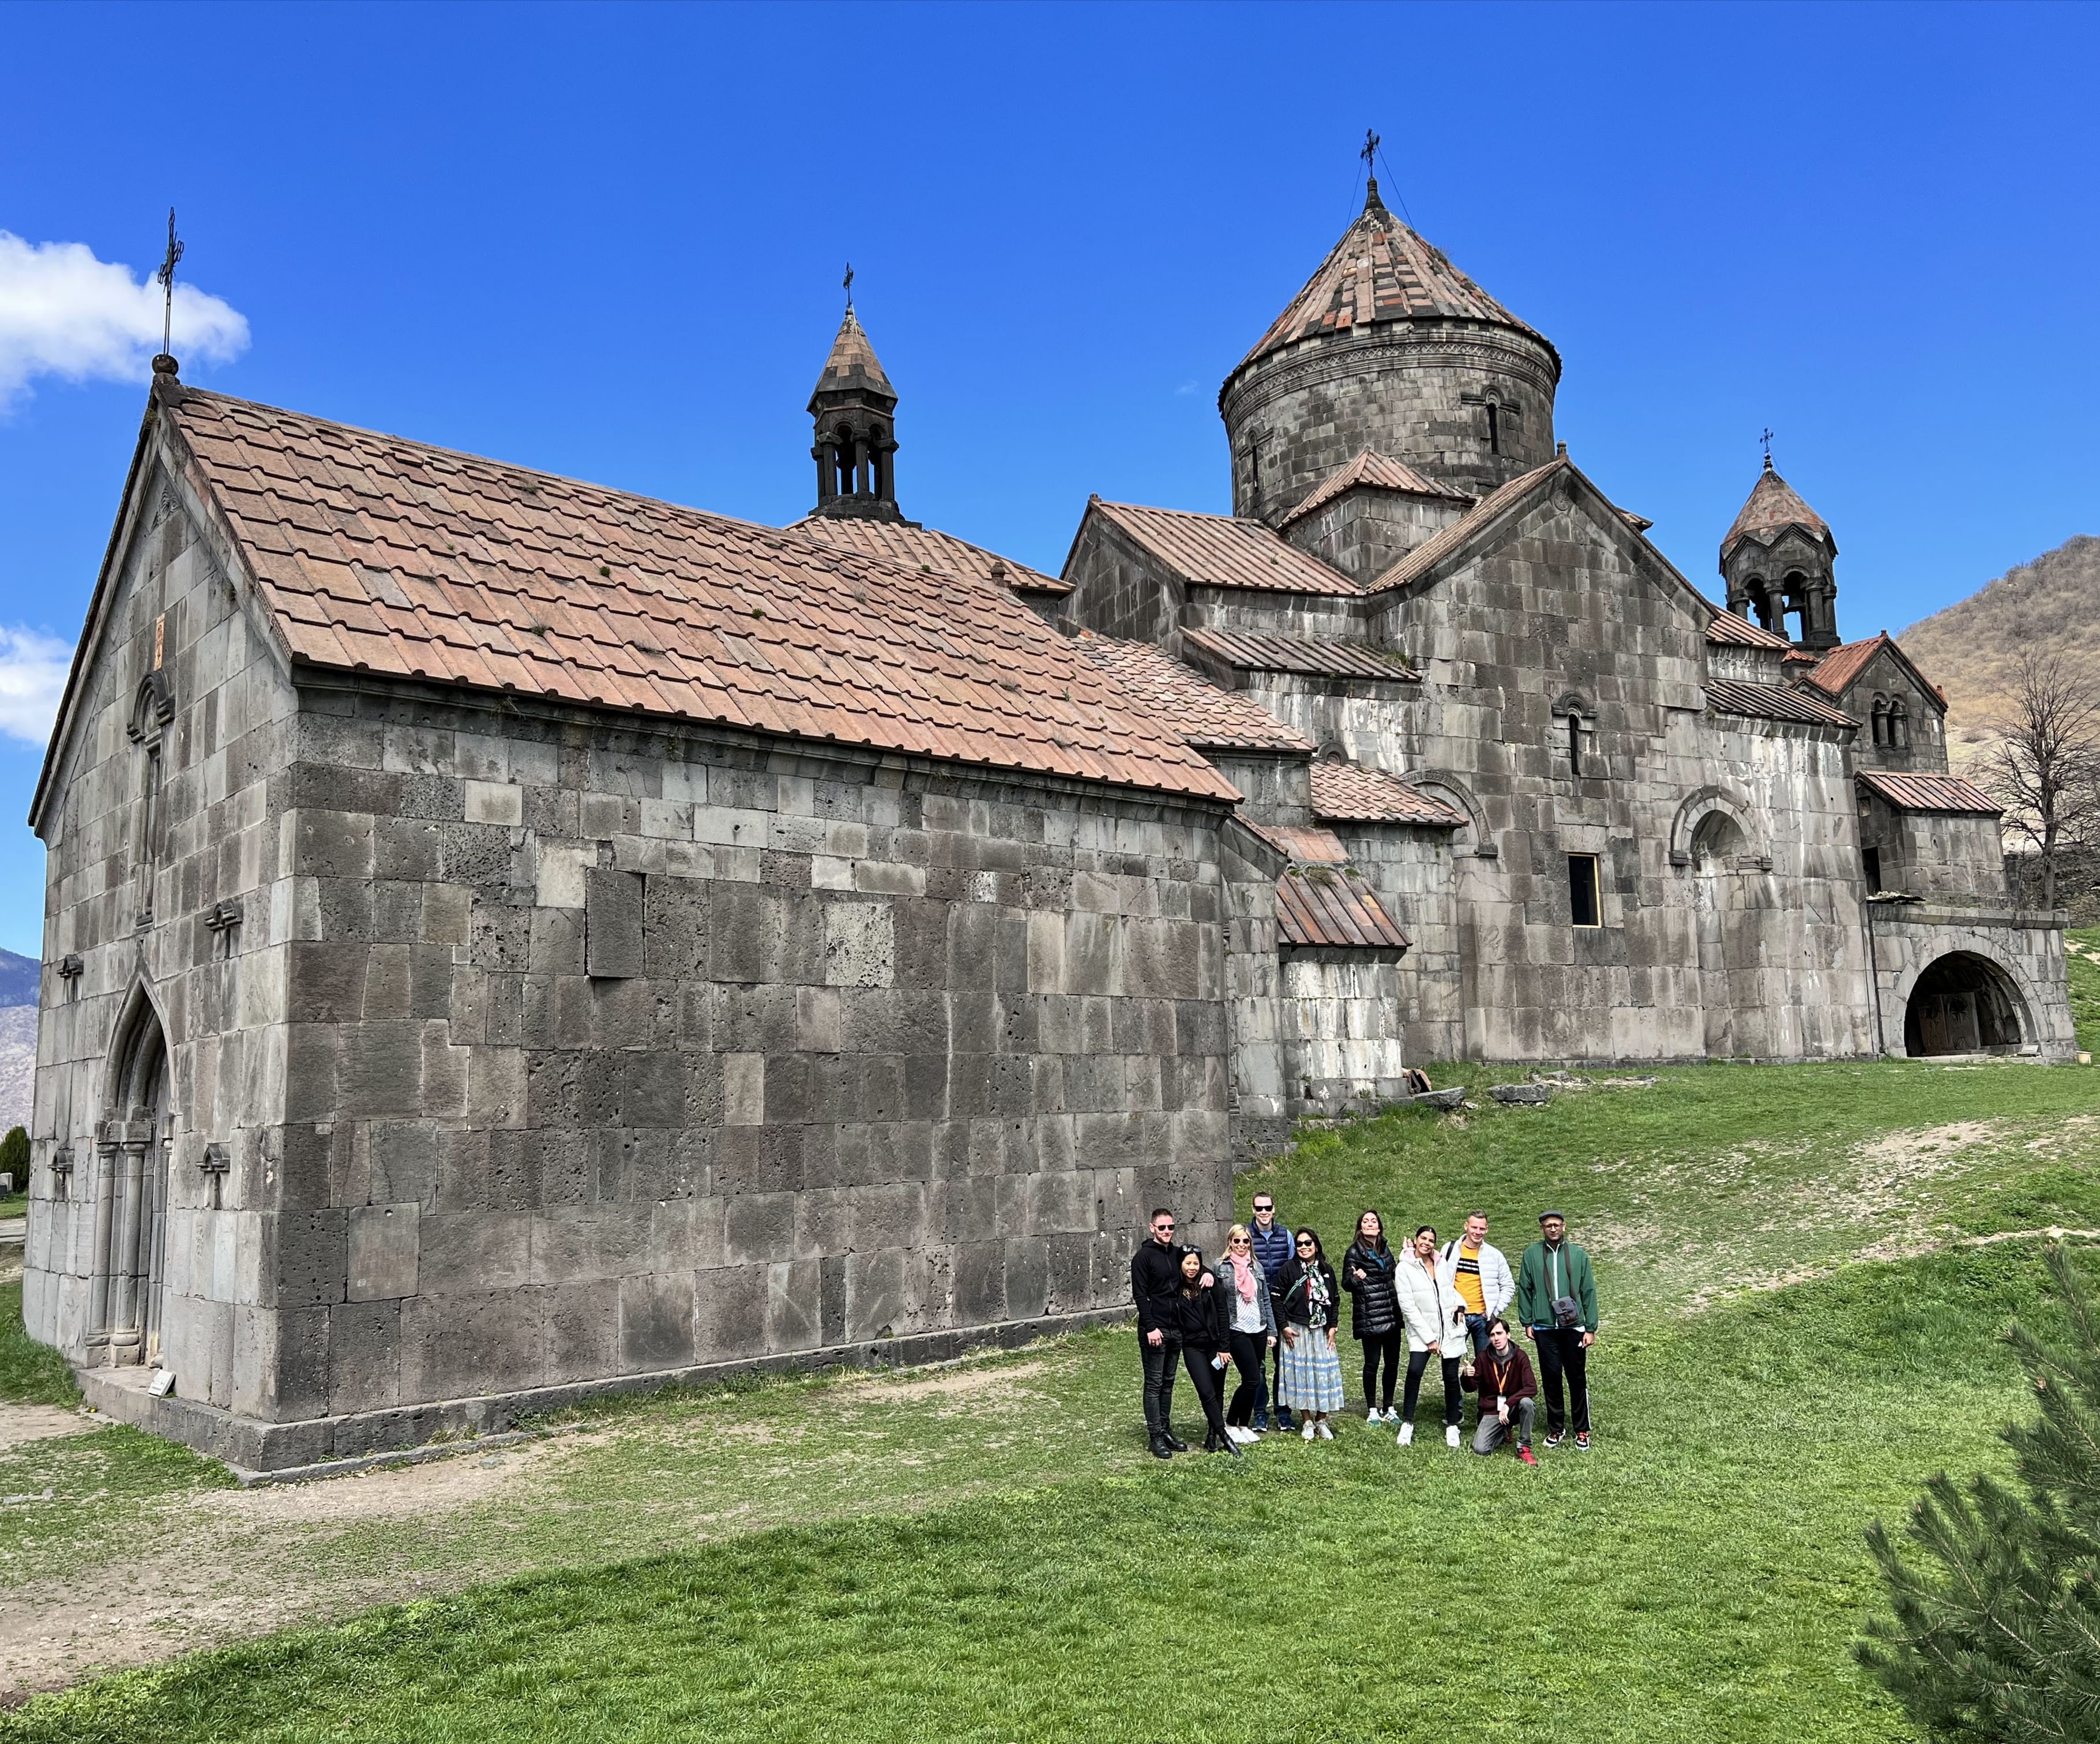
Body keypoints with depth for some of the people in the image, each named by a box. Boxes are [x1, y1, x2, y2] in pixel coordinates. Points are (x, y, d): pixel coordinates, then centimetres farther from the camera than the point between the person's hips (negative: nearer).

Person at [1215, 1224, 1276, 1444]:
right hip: (1237, 1331, -5)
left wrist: (1272, 1331, 9)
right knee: (1252, 1379, -11)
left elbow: (1266, 1301, 14)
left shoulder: (1257, 1267, 11)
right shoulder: (1220, 1268, -3)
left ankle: (1244, 1425, 20)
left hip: (1259, 1330, 5)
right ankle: (1230, 1424, 4)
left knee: (1254, 1379, 7)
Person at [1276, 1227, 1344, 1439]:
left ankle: (1321, 1421, 13)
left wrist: (1332, 1327, 3)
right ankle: (1308, 1422, 11)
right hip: (1296, 1330, -3)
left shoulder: (1327, 1270, 6)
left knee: (1324, 1372, 1)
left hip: (1322, 1331, 3)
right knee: (1301, 1372, 1)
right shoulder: (1289, 1269, -4)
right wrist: (1284, 1326, -9)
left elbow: (1334, 1301, 10)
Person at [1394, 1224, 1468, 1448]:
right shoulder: (1405, 1268, -6)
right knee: (1414, 1370, -20)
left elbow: (1453, 1288, 21)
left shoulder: (1442, 1263, 6)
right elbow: (1408, 1306, -10)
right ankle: (1407, 1423, -7)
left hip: (1450, 1329, 3)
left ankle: (1452, 1426, 18)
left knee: (1451, 1376, 2)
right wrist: (1429, 1338, -12)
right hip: (1422, 1331, -3)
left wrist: (1460, 1305, -3)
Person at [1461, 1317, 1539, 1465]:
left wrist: (1508, 1404, -32)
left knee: (1527, 1402, -35)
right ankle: (1503, 1433, 17)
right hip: (1492, 1411, 2)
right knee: (1480, 1449, -17)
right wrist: (1467, 1377, -23)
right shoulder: (1484, 1357, -6)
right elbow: (1470, 1388, 1)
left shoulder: (1520, 1357, -13)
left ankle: (1524, 1449, -14)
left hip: (1515, 1408, -2)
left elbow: (1532, 1388, -23)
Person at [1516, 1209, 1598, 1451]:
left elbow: (1588, 1292, 4)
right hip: (1545, 1328, 0)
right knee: (1551, 1378, 6)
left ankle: (1582, 1430, 17)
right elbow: (1524, 1289, 7)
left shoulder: (1578, 1255, 2)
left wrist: (1591, 1328, 1)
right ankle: (1556, 1429, 19)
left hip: (1574, 1327, 0)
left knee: (1578, 1379, 4)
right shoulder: (1531, 1255, 3)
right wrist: (1527, 1322, 4)